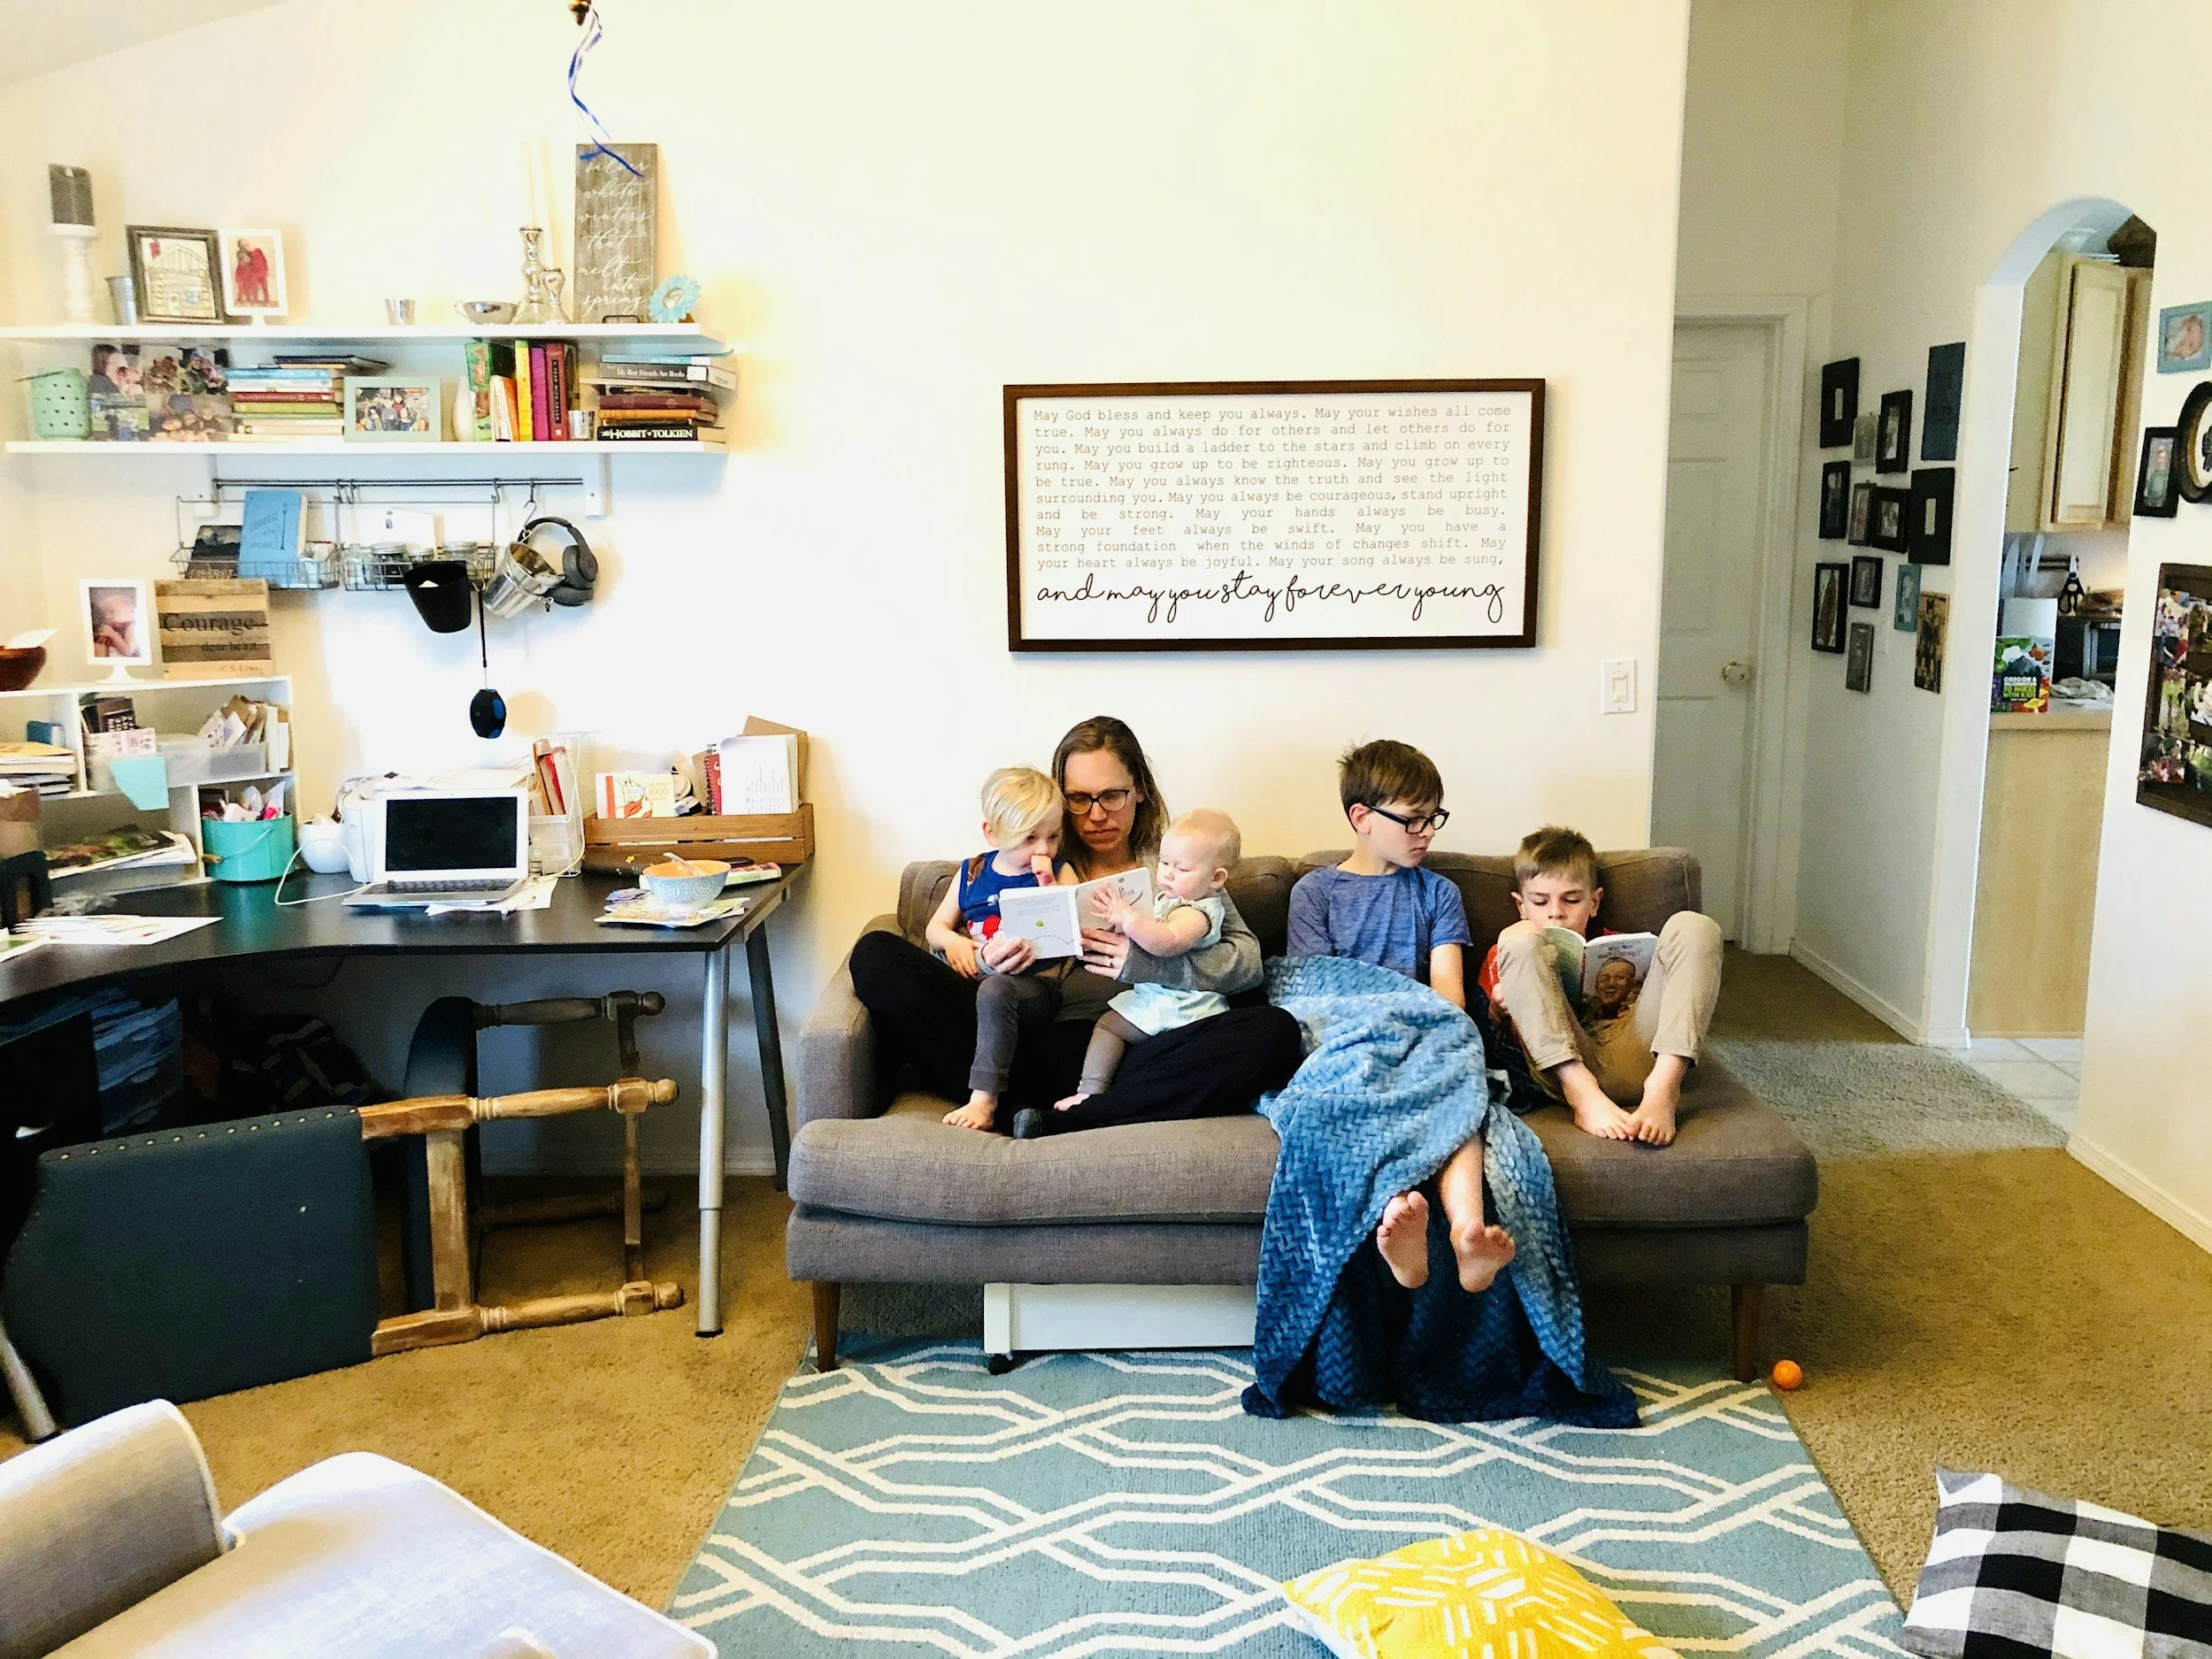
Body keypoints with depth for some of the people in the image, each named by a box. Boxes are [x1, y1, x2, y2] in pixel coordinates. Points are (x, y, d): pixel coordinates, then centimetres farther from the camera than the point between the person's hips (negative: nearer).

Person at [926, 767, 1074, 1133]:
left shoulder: (1059, 873, 6)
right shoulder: (971, 873, 14)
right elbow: (936, 926, 19)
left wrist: (1048, 885, -17)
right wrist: (952, 941, -4)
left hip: (1035, 983, -5)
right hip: (973, 977, 5)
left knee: (995, 990, -39)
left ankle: (984, 1097, -36)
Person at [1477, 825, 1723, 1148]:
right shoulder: (1504, 954, 26)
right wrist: (1498, 1009, -4)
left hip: (1634, 1062, 2)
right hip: (1563, 1070, -2)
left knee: (1691, 925, -8)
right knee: (1519, 941, -17)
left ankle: (1663, 1087, -27)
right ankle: (1582, 1093, -34)